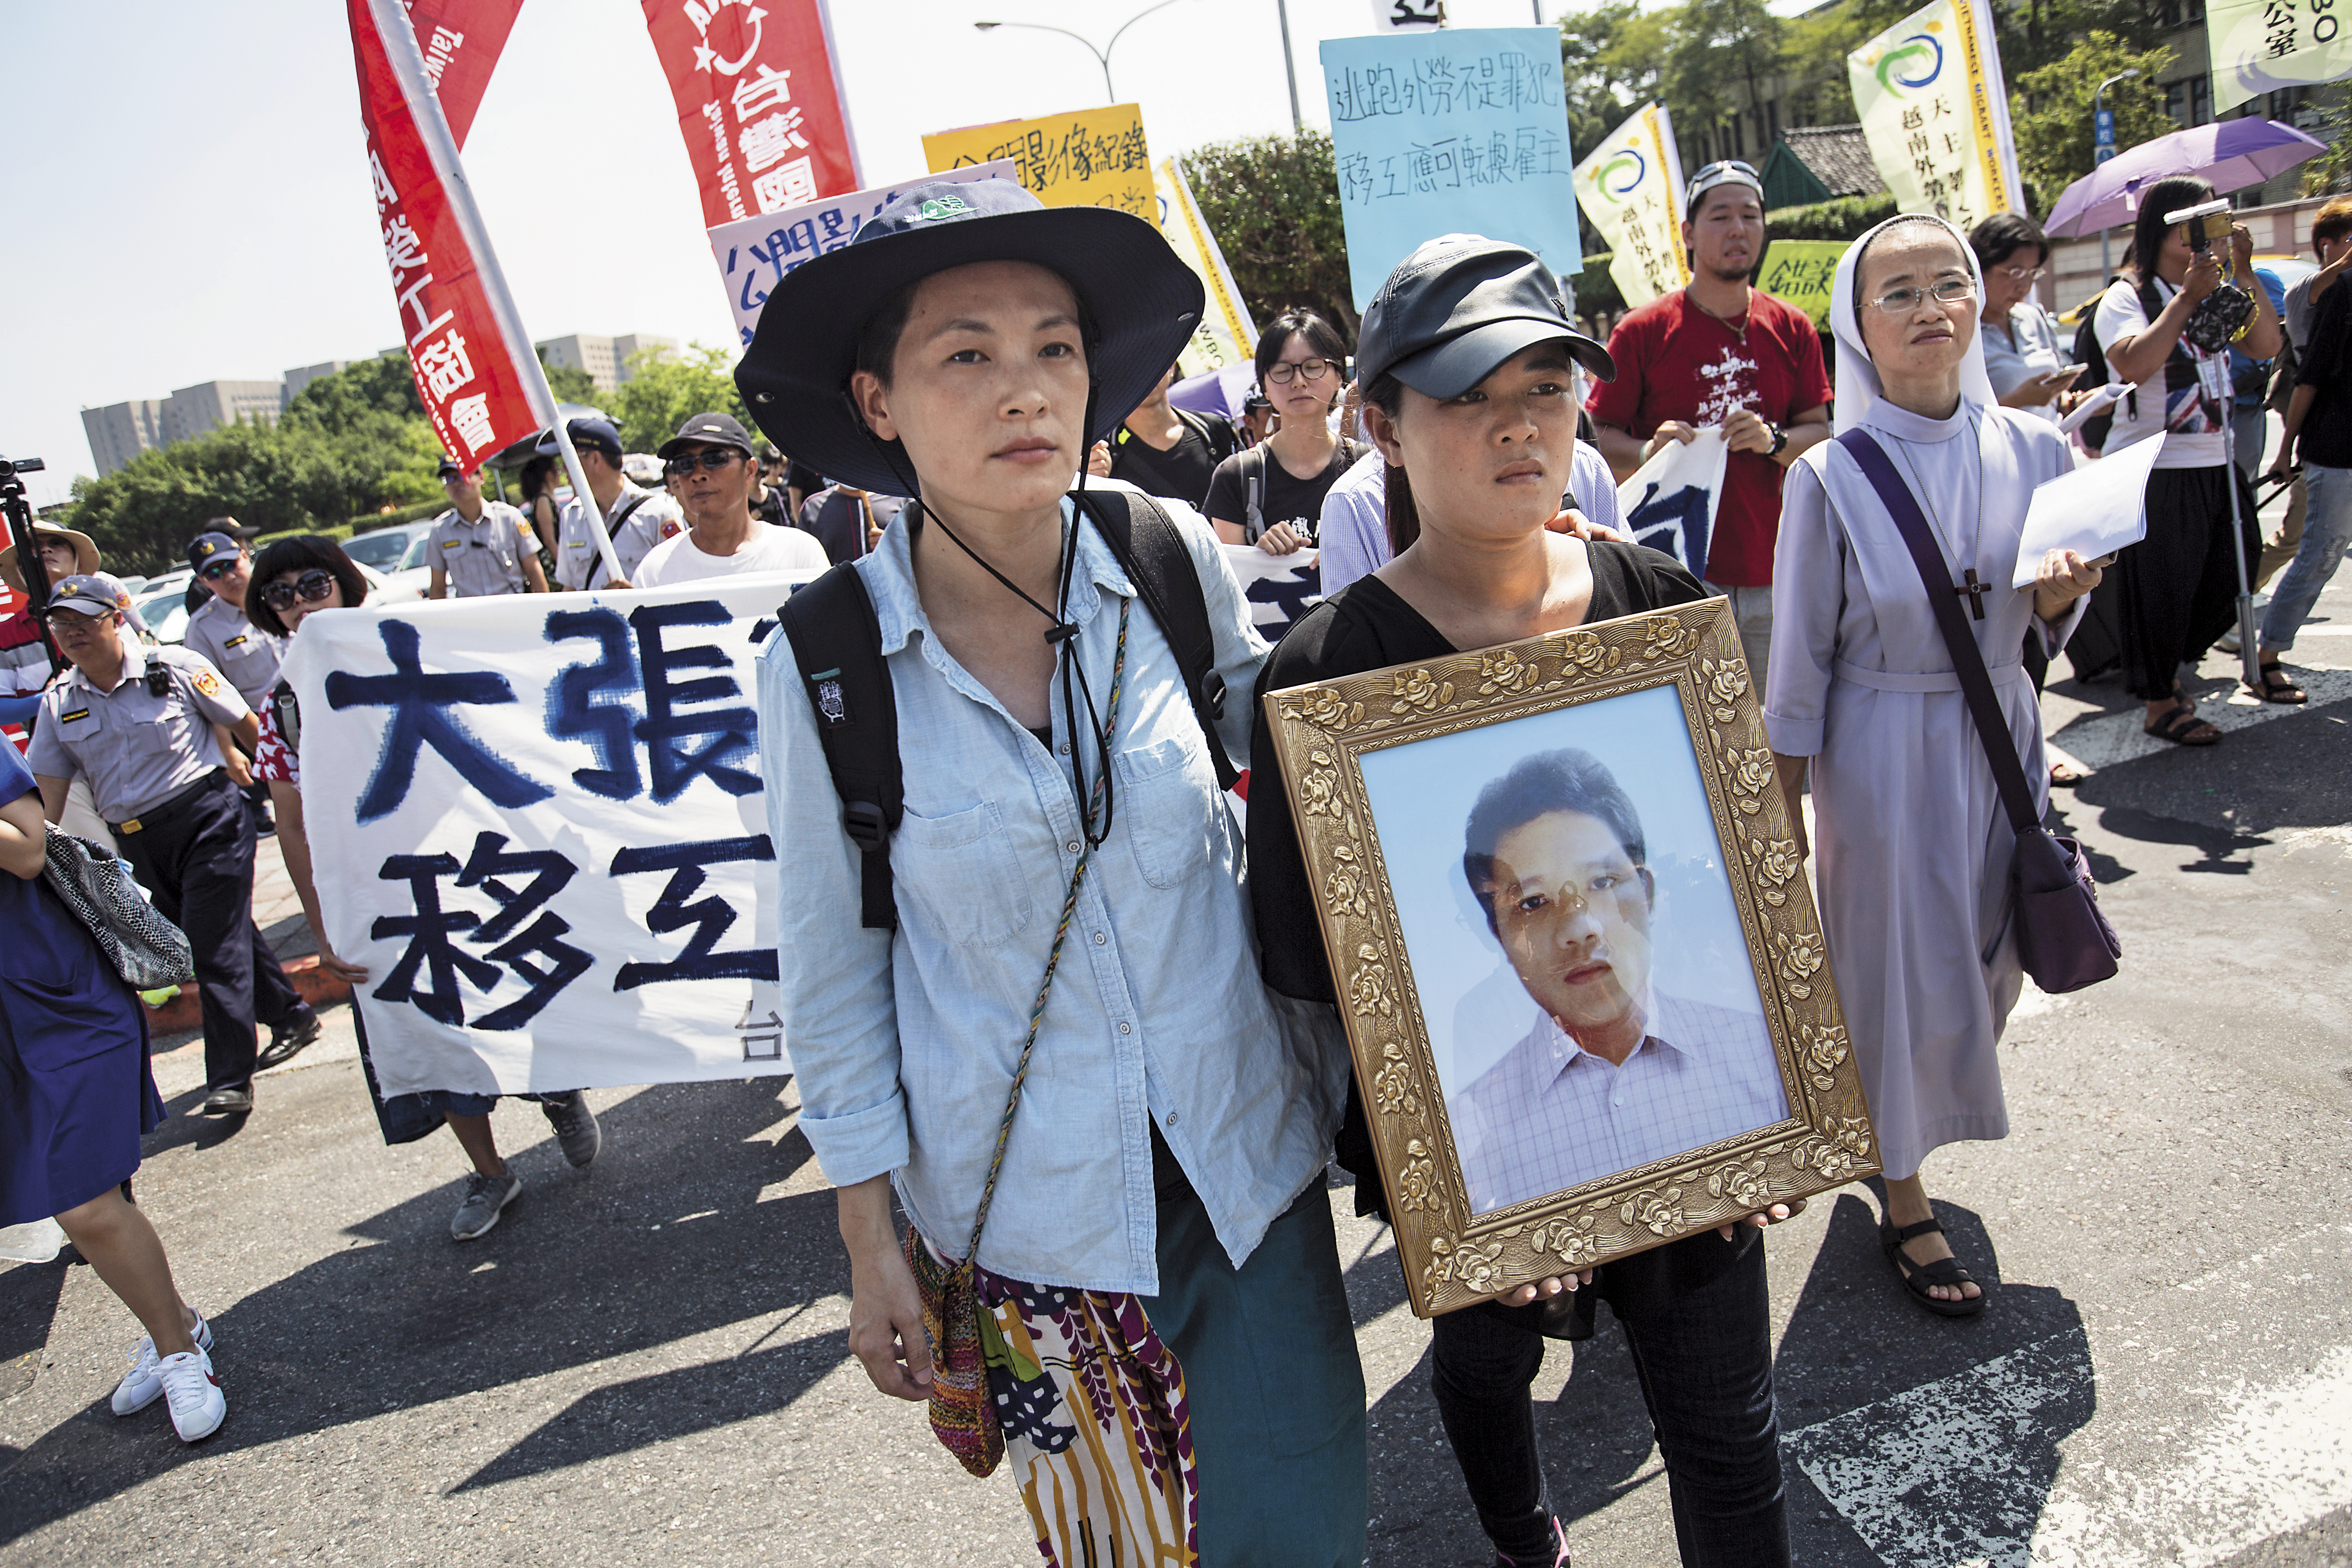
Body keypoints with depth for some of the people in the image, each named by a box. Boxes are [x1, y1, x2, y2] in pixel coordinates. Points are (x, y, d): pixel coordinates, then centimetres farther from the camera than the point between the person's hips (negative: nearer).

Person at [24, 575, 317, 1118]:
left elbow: (247, 726, 0)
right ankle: (291, 1017, 35)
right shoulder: (58, 704, 7)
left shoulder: (175, 667, -6)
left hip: (208, 817, -5)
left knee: (215, 944, -8)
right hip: (138, 844, 6)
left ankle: (230, 1080, -3)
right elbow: (46, 793, 6)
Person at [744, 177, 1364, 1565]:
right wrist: (872, 1241, 1)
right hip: (1022, 1201, -1)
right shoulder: (827, 662, -12)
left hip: (1246, 1153, 2)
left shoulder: (1173, 561, -9)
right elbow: (834, 968, -3)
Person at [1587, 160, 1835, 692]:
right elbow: (1601, 435, 1)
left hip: (1773, 573, 4)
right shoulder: (1642, 330, 0)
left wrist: (1774, 441, -11)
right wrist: (1648, 451, -20)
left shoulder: (1793, 329, 10)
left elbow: (1819, 432, 11)